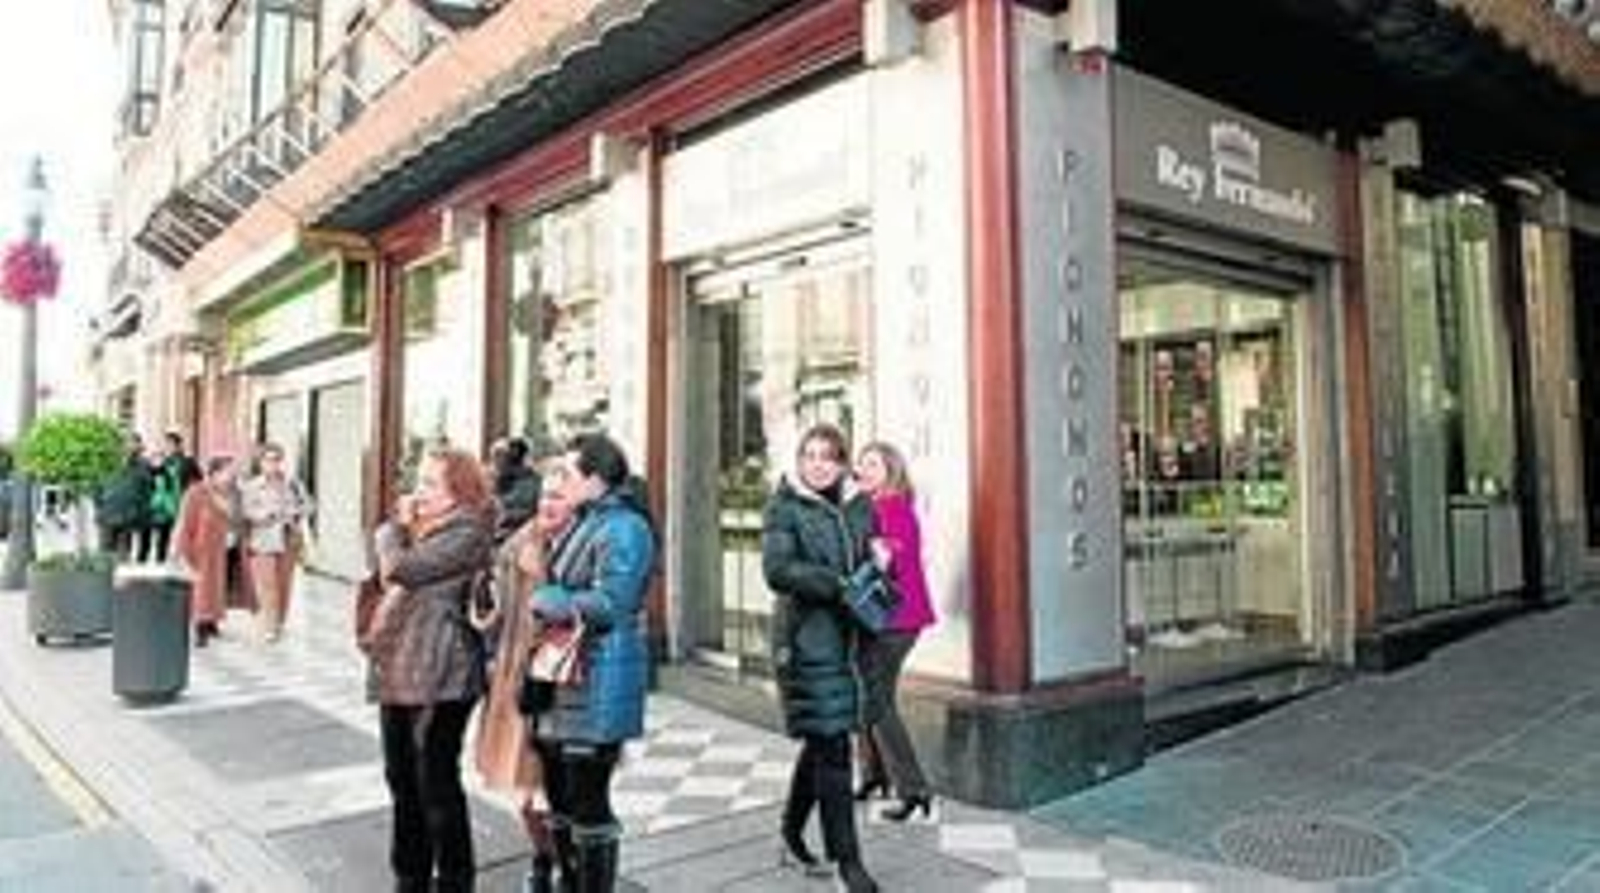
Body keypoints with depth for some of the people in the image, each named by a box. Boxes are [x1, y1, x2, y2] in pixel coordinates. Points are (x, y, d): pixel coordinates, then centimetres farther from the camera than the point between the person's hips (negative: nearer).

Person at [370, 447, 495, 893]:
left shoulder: (466, 533, -14)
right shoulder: (422, 528, 14)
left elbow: (400, 569, -20)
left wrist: (398, 526, -4)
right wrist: (399, 522, 5)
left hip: (438, 677, -9)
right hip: (398, 669, 9)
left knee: (436, 784, 1)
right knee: (402, 778, 18)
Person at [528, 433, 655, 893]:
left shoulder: (624, 528, -15)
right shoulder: (584, 525, 15)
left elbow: (608, 605, -23)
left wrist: (545, 600, -12)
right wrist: (544, 598, 2)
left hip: (596, 688, -10)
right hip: (561, 682, 10)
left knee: (588, 805, 1)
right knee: (560, 798, 19)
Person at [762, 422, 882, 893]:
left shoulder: (857, 507, 11)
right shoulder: (784, 507, -4)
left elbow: (867, 563, 21)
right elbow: (777, 570, -16)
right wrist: (838, 585, -20)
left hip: (846, 637, 6)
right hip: (806, 638, -6)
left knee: (821, 741, 16)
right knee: (832, 746, -5)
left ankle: (792, 828, 37)